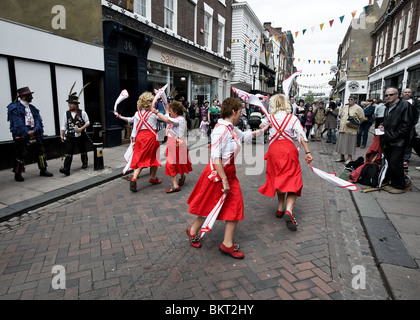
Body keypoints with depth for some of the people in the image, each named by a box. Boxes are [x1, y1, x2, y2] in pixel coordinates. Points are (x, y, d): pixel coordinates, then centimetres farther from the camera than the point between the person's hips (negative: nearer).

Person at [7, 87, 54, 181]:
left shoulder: (32, 108, 15)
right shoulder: (15, 107, -4)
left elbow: (38, 120, 5)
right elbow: (17, 123, -13)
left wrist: (34, 131, -11)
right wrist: (27, 133, -19)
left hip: (34, 133, 6)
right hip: (21, 135, -6)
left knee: (41, 150, 7)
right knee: (21, 154, -3)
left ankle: (43, 170, 19)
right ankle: (18, 173, 11)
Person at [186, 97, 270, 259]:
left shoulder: (232, 129, 7)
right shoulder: (221, 129, -22)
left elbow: (245, 135, 29)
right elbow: (216, 158, -25)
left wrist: (263, 130, 38)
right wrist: (224, 181, -24)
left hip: (229, 173, 9)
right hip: (217, 174, -9)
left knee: (235, 207, 7)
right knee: (210, 208, 8)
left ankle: (227, 244, 18)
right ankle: (192, 231, 36)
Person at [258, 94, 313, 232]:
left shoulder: (269, 118, 7)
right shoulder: (292, 118, 3)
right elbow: (301, 136, -6)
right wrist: (307, 152, -6)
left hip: (274, 149, 2)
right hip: (289, 149, -2)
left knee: (278, 178, 17)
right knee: (292, 180, -1)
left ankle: (280, 209, 23)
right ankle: (288, 211, -20)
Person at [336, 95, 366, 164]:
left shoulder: (358, 108, -4)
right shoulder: (344, 107, 13)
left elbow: (362, 118, -3)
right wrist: (341, 123, 13)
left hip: (351, 130, -6)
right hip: (342, 129, 6)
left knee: (350, 144, -1)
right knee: (341, 143, 9)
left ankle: (349, 158, 8)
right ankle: (342, 157, 20)